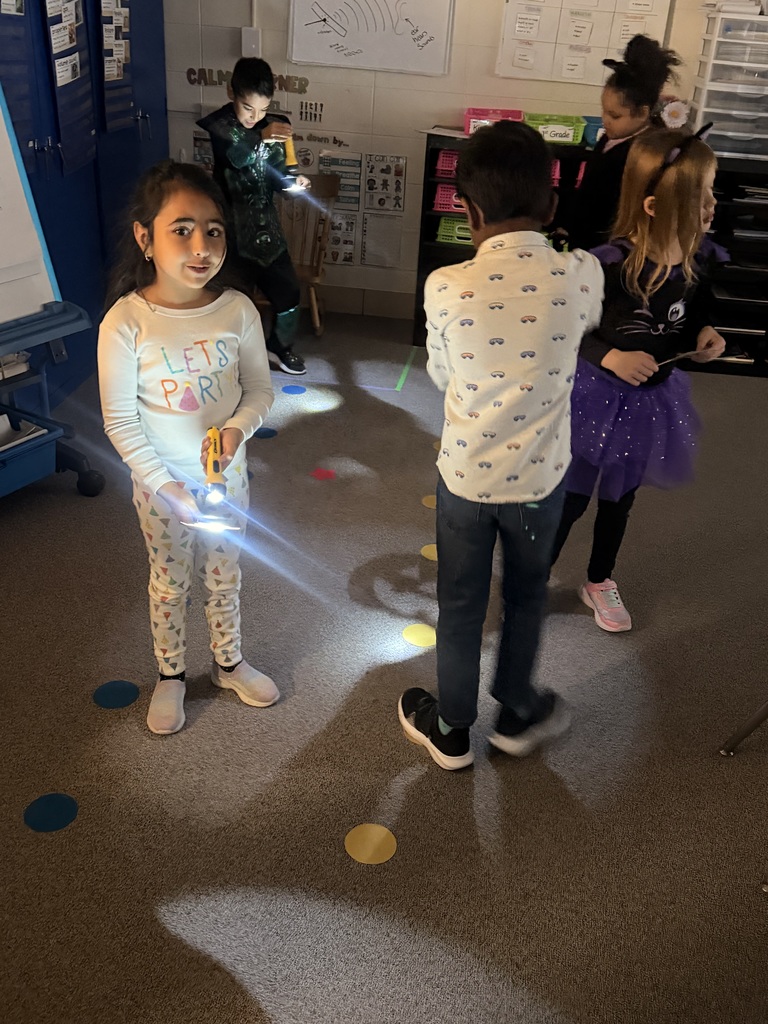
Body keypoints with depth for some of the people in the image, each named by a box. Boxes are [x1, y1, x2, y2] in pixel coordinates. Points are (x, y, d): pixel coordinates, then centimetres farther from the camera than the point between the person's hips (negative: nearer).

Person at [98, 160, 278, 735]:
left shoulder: (238, 310, -13)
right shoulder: (126, 321, -20)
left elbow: (260, 388, -2)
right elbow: (120, 420, -14)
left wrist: (238, 428, -22)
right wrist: (164, 483, -19)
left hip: (227, 475, 2)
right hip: (160, 482, -2)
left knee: (224, 575, 20)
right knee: (170, 582, 17)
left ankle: (229, 663, 44)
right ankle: (171, 675, 40)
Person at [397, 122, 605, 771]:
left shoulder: (447, 288, -18)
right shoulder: (583, 275, -14)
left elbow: (440, 374, -1)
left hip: (466, 474, -1)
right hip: (540, 475, 1)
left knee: (461, 605, 18)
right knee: (527, 595, 25)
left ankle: (452, 729, 37)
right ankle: (517, 712, 45)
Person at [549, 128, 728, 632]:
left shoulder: (702, 259, -10)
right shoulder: (609, 264, -27)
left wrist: (706, 334, -11)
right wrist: (609, 356, -29)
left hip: (652, 399, 5)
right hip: (597, 395, -5)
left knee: (620, 498, 23)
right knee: (572, 499, 10)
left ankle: (600, 582, 46)